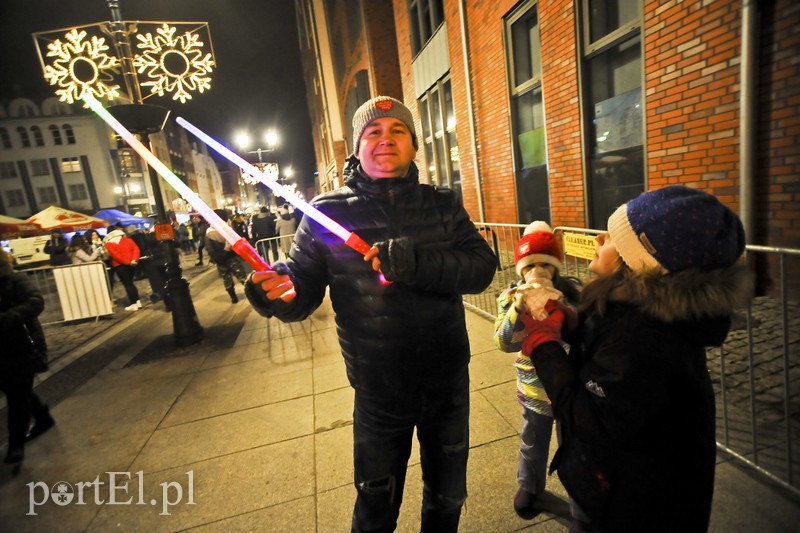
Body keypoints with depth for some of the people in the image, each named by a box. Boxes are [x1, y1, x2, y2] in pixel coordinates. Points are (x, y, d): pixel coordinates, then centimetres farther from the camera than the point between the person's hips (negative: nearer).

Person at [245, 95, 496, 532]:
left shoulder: (443, 205, -2)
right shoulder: (327, 212, -8)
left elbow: (482, 267, -14)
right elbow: (304, 290, -9)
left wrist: (415, 262, -30)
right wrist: (276, 292, -31)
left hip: (448, 381, 3)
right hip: (378, 392, -2)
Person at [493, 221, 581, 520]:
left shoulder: (572, 291, -14)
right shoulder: (511, 296, -14)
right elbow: (506, 343, -25)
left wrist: (554, 305, -43)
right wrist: (522, 305, -39)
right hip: (535, 388, 1)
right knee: (533, 444, 21)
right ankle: (529, 486, 48)